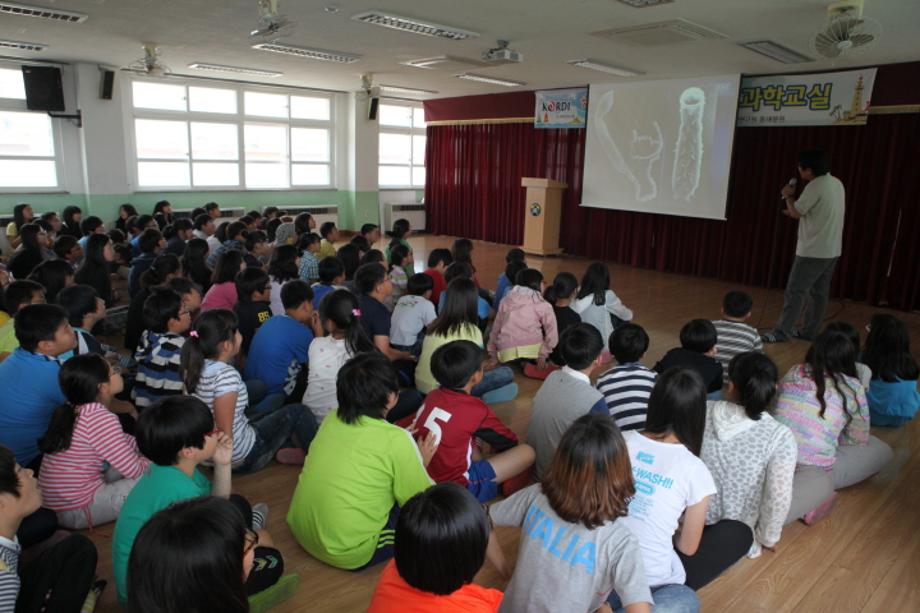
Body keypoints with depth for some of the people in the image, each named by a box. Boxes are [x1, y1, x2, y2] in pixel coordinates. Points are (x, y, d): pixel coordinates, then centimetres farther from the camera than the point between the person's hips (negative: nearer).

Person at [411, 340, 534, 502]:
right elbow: (509, 440, 2)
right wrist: (495, 446, 25)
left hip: (422, 479, 7)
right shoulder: (475, 408, -16)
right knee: (527, 452, -3)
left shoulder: (432, 396, -1)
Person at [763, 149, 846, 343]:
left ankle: (781, 332, 0)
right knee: (819, 292, 13)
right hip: (832, 250, 9)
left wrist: (788, 196, 5)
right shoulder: (836, 183, 10)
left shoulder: (815, 187, -19)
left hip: (813, 251, -9)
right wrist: (795, 212, 19)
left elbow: (796, 212, -11)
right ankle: (809, 331, 21)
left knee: (795, 291, -4)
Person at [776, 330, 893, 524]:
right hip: (812, 469, -3)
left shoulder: (794, 373, 6)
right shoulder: (852, 388, -1)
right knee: (882, 451, 15)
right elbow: (860, 440, 8)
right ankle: (816, 488, 0)